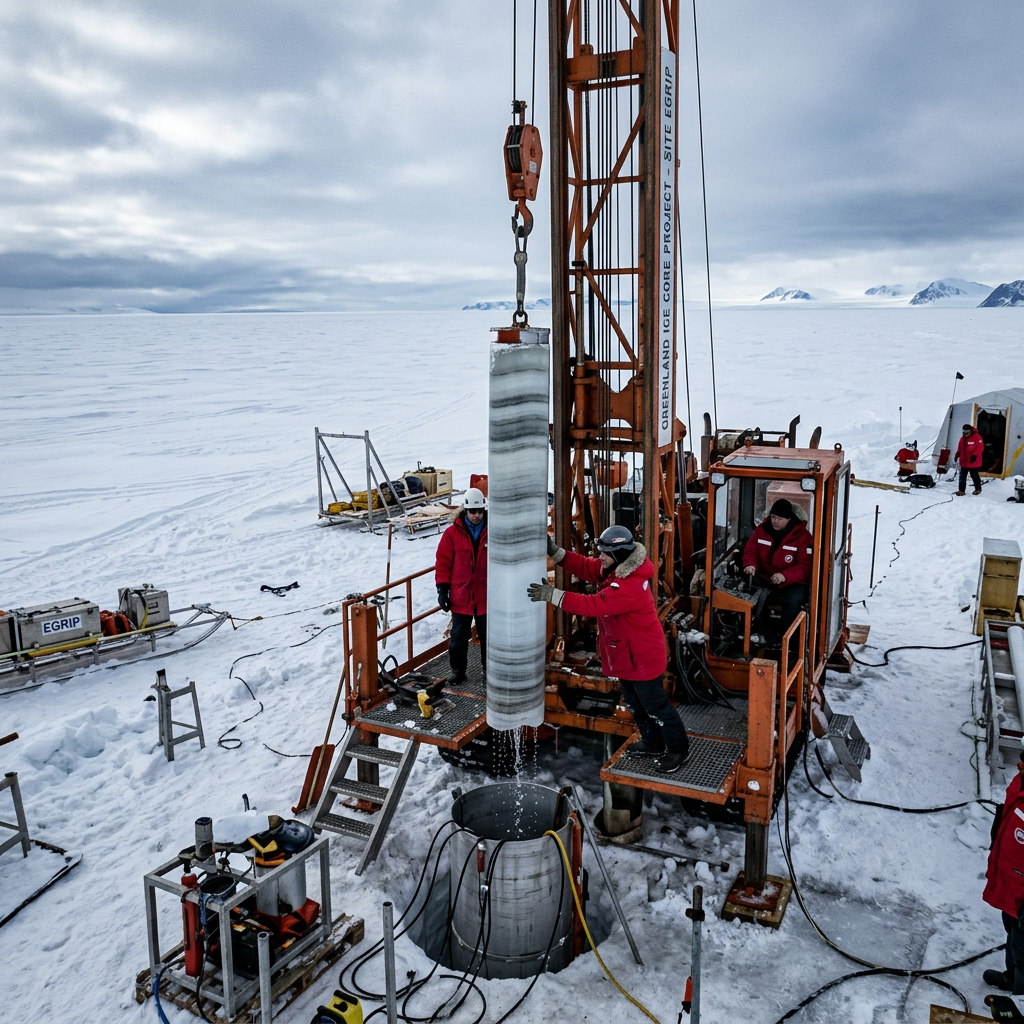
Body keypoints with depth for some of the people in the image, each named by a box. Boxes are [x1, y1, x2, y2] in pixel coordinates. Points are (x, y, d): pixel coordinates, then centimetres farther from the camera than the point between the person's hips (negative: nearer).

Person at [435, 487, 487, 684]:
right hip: (460, 597, 0)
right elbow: (443, 562, -1)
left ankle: (490, 668, 28)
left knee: (488, 635, 13)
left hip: (486, 596, 0)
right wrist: (442, 589, -5)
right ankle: (458, 670, 22)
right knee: (458, 636, 8)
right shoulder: (452, 533, -3)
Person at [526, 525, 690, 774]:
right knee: (634, 703, 24)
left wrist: (553, 595, -41)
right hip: (624, 654, 10)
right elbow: (585, 567, -2)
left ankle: (679, 749, 24)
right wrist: (555, 552, -15)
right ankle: (653, 741, 42)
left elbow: (593, 605, -39)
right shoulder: (612, 568, -4)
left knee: (655, 706, 6)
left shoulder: (630, 586, -34)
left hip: (641, 657, -10)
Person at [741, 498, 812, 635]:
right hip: (764, 577, 3)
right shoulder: (762, 529, 3)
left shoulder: (802, 536, -9)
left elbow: (806, 566, -13)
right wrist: (750, 565, -13)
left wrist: (785, 576, -28)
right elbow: (750, 550, 11)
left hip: (791, 582, -3)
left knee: (793, 600, -34)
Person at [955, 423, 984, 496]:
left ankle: (978, 489, 24)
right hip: (964, 462, 6)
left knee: (974, 476, 6)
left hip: (973, 462, -6)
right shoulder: (963, 438, 8)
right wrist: (957, 455, 7)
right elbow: (960, 448, 18)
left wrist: (975, 455, -26)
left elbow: (980, 447, -17)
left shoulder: (977, 437, -12)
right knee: (962, 476, 4)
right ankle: (962, 490, 8)